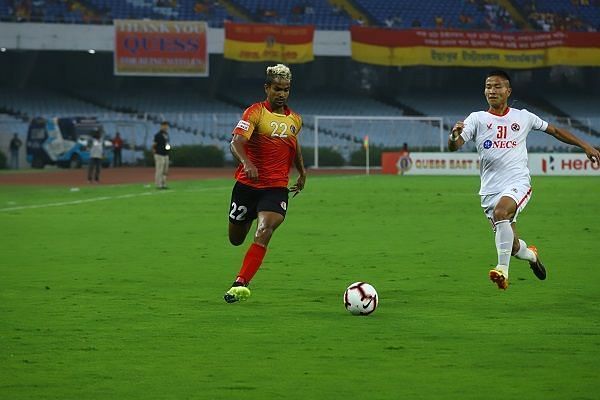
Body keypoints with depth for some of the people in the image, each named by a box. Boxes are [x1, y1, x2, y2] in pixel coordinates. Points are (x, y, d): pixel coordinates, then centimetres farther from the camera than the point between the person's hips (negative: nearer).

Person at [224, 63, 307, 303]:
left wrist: (302, 173, 29)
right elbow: (236, 142, -22)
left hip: (277, 188, 2)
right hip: (247, 184, -2)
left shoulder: (295, 120, 9)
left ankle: (240, 284, -27)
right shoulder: (256, 112, -8)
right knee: (236, 239, 9)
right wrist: (247, 163, -40)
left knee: (264, 232, -23)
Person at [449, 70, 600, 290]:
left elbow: (554, 130, 23)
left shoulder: (523, 117, 9)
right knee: (513, 247, 5)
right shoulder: (477, 119, 5)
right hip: (490, 189, 2)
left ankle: (503, 270, -35)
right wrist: (454, 136, -31)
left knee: (500, 212, -35)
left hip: (518, 183, -2)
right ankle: (530, 255, 42)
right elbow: (454, 146, -7)